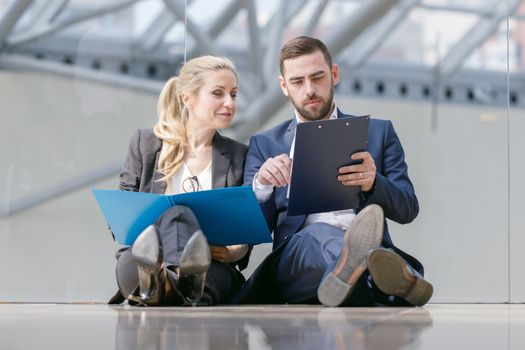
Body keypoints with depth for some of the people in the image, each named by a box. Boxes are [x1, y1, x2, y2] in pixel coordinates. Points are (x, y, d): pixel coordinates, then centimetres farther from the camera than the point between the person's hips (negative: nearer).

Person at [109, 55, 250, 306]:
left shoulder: (239, 156, 18)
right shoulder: (145, 144, 16)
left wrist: (234, 252, -10)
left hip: (213, 269, 0)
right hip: (142, 263, 0)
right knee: (178, 212, -35)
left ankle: (162, 284, -69)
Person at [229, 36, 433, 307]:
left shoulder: (378, 132, 20)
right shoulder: (264, 145, 21)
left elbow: (407, 209, 10)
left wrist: (373, 184, -13)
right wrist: (261, 185, -11)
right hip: (297, 252, -1)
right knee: (319, 233, -38)